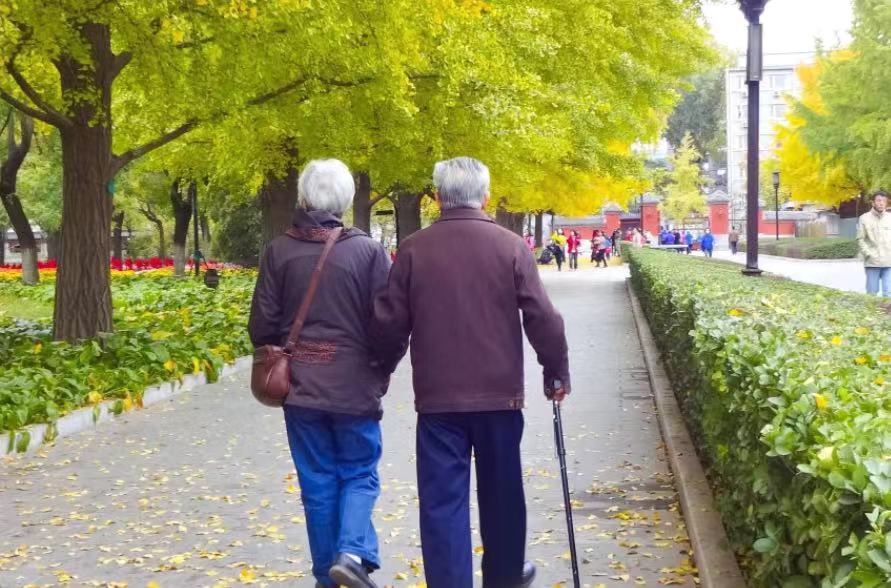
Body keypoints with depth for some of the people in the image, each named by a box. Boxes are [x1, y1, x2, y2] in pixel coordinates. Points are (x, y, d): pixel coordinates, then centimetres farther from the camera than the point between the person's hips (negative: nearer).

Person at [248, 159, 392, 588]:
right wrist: (382, 370, 10)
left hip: (300, 384, 2)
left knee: (317, 483, 11)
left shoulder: (279, 251, -2)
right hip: (355, 385, -2)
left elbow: (262, 323, 1)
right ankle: (352, 553, -11)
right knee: (359, 473, 10)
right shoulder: (369, 251, -8)